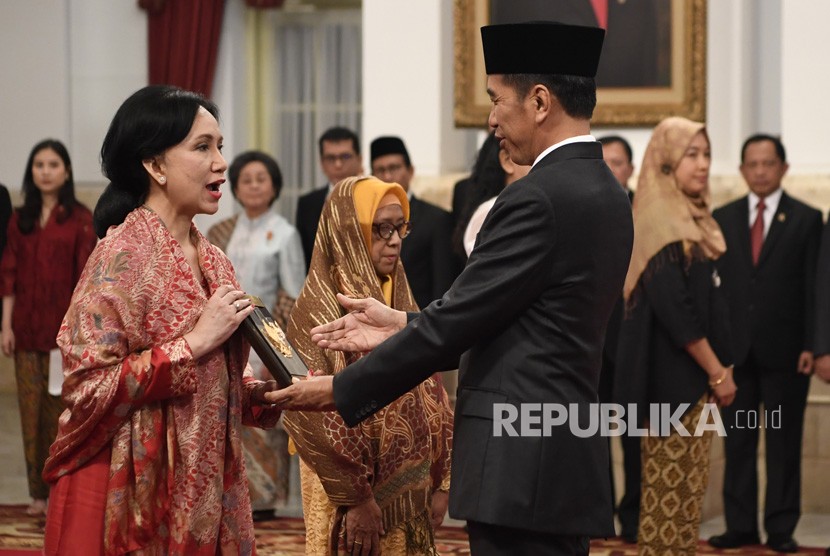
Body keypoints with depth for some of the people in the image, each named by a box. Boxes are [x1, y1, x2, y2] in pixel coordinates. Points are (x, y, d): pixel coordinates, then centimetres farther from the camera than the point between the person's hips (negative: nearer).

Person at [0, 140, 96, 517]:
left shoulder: (80, 219, -2)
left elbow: (85, 277, -5)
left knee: (63, 407, -4)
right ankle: (39, 491, 11)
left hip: (64, 326, -4)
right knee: (32, 406, 3)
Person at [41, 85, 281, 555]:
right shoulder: (123, 254, -13)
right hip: (137, 493, -7)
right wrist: (196, 342, -19)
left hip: (206, 488, 7)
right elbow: (89, 386, -20)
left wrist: (268, 391, 0)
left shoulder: (213, 262, 9)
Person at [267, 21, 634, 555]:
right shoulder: (606, 192, 13)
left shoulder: (539, 198, -16)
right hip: (571, 464, 9)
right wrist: (404, 325, 13)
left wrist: (341, 389, -5)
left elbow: (457, 320, -14)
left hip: (522, 467, -9)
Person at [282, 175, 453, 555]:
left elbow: (430, 396, 11)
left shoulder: (401, 302, 9)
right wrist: (355, 499, -18)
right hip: (361, 498, -6)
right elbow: (317, 416, -17)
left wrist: (440, 482, 5)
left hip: (409, 493, 6)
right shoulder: (320, 308, -12)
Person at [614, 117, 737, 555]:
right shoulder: (661, 222, -14)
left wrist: (716, 370, 10)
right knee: (672, 496, -6)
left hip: (691, 377, 9)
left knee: (683, 493, 11)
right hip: (676, 378, -9)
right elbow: (675, 311, -20)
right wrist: (718, 371, -14)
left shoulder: (689, 220, 14)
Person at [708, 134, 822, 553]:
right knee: (737, 443, 4)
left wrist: (810, 345, -8)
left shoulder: (806, 219, 3)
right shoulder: (723, 218, 10)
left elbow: (814, 287, -1)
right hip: (735, 348, 2)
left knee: (784, 444, 2)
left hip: (785, 350, -2)